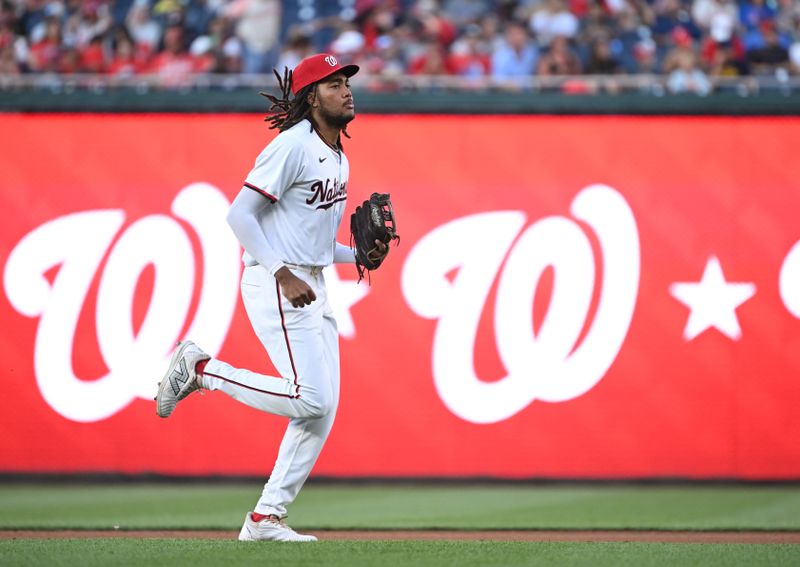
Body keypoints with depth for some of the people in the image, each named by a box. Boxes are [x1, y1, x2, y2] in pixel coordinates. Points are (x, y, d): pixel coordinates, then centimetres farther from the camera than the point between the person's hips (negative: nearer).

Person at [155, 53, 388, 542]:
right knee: (311, 399, -17)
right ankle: (200, 368, -1)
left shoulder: (339, 160, 17)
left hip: (314, 287, 9)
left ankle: (266, 518, 7)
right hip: (274, 284, -9)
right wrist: (285, 275, -22)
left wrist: (360, 256, 7)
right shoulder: (292, 146, -11)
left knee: (323, 410, 3)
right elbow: (240, 214, -16)